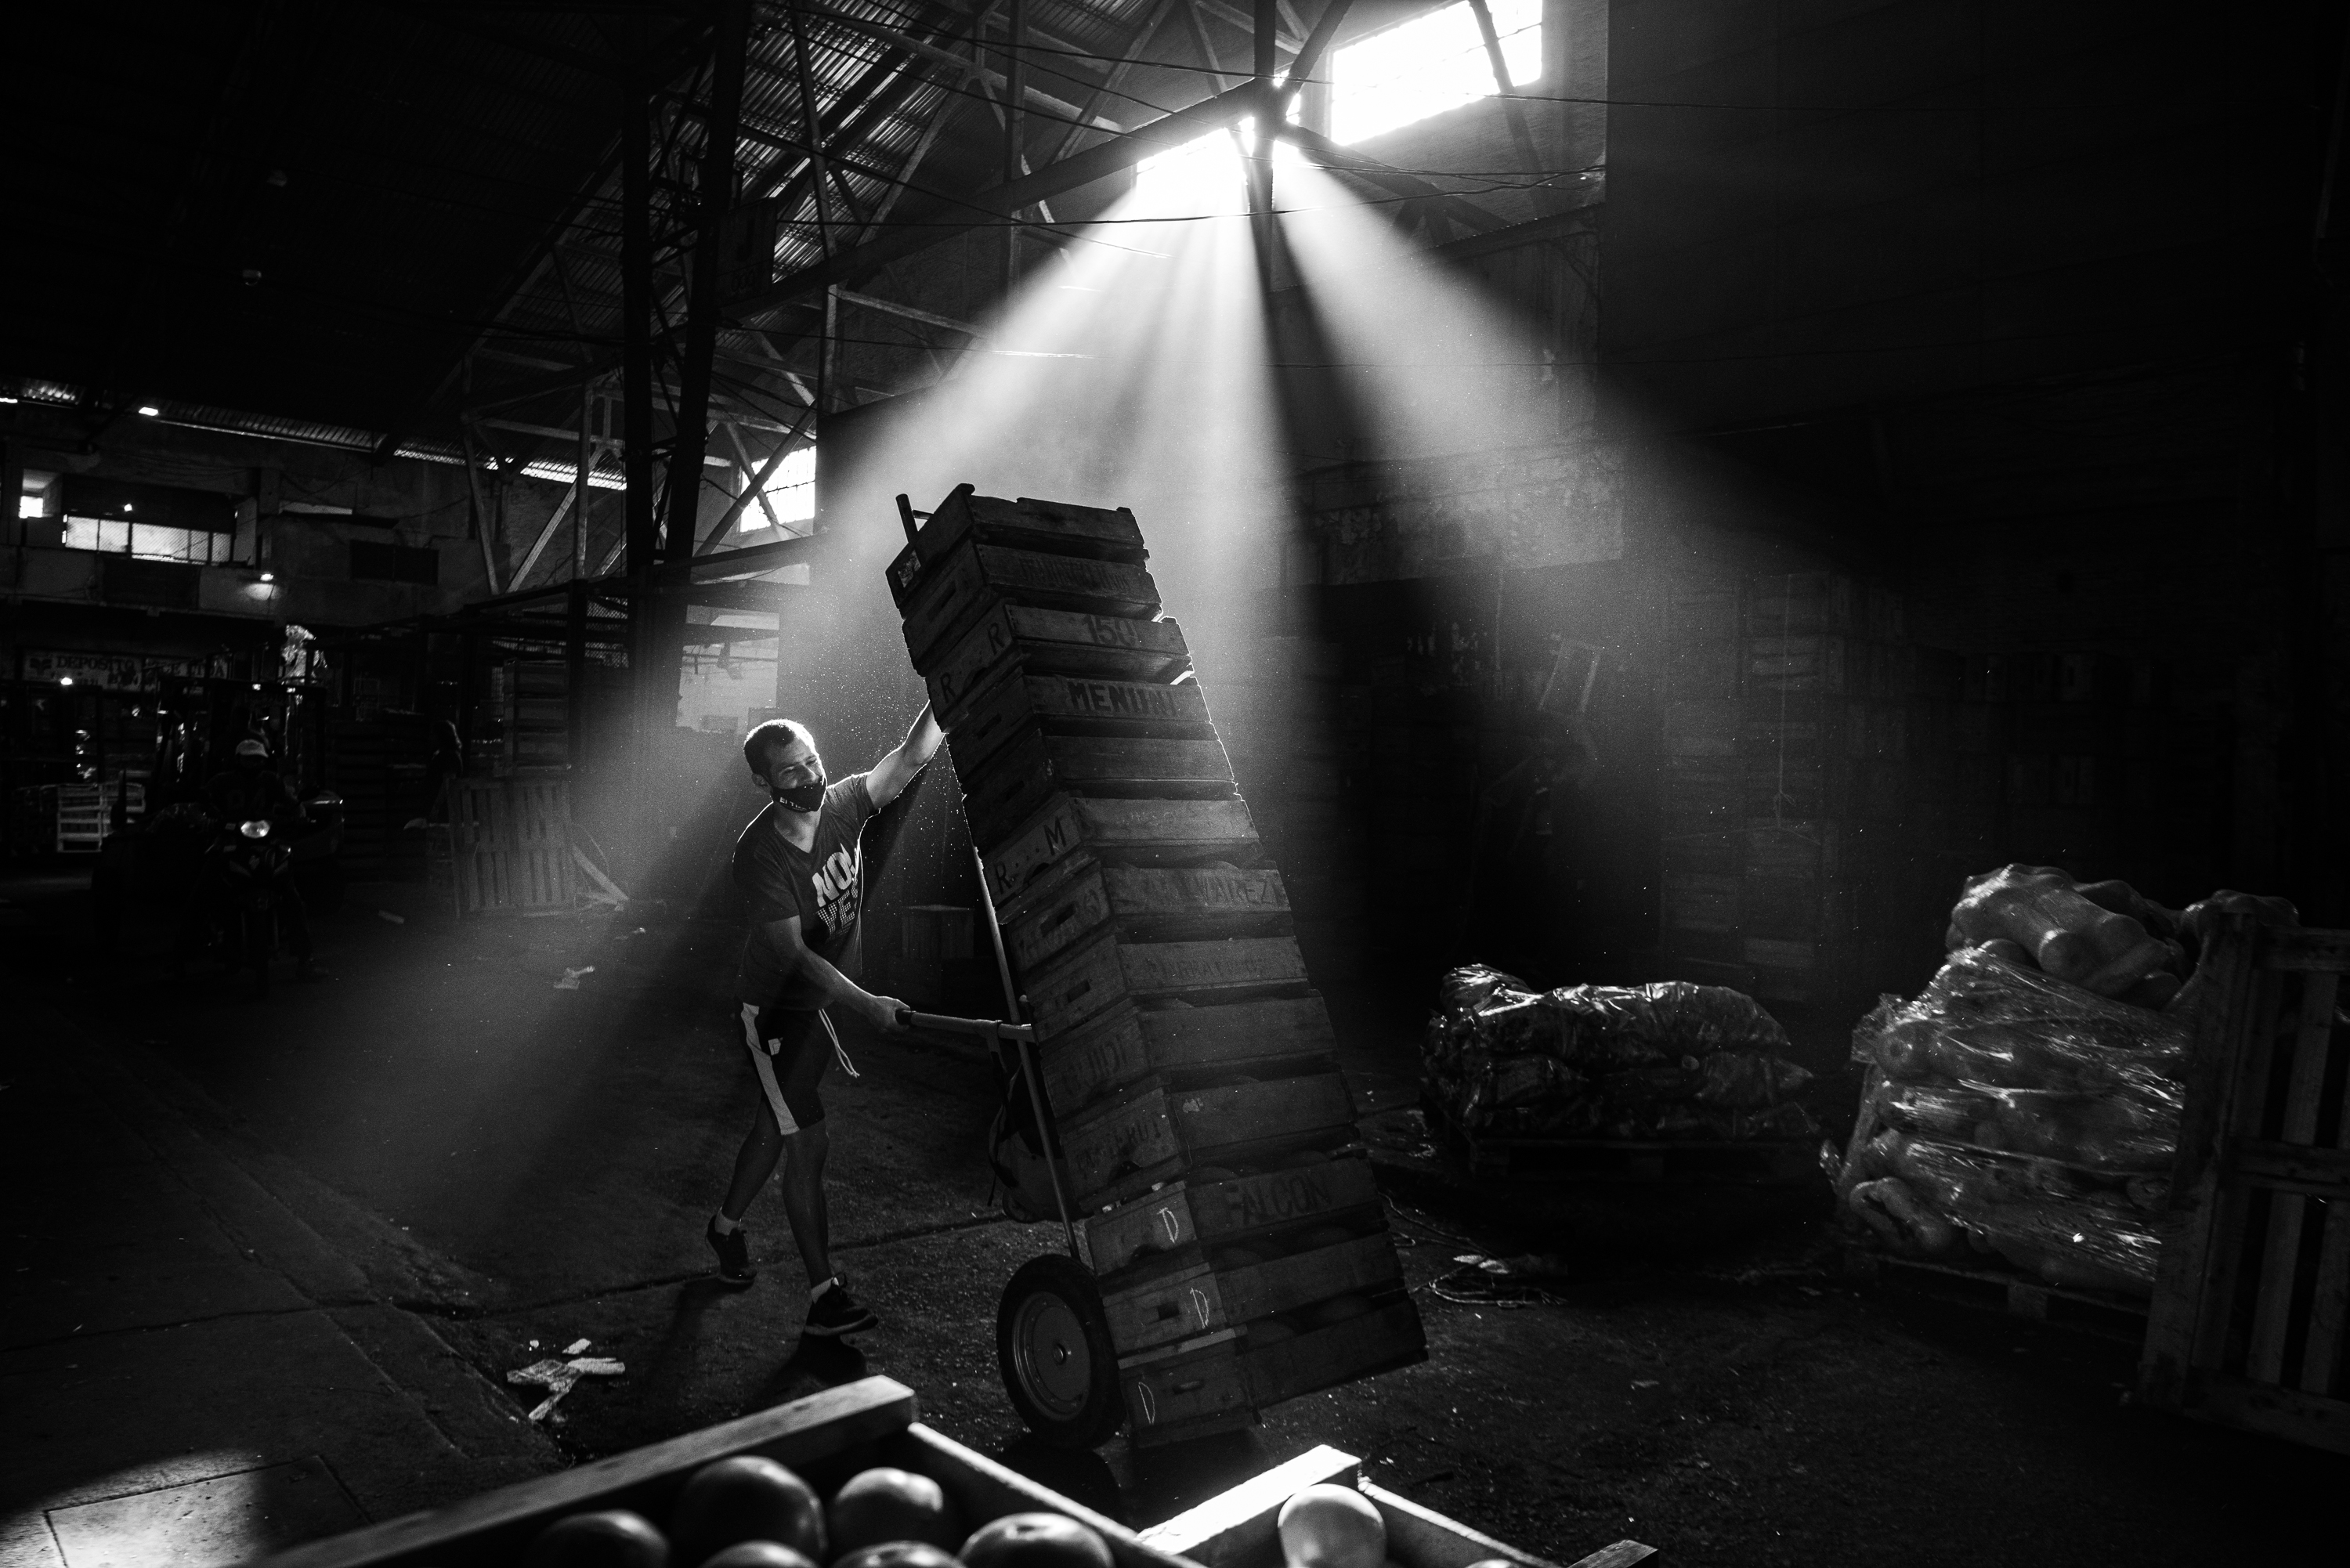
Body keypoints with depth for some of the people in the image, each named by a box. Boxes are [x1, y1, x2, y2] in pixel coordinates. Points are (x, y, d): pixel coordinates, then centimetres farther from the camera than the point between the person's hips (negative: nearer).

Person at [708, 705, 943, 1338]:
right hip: (775, 1011, -6)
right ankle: (825, 1296, -3)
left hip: (827, 1002, 6)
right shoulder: (759, 854, -26)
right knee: (808, 1144, -9)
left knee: (778, 1125, 21)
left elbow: (911, 756, -20)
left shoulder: (841, 805, -10)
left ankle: (727, 1225, 45)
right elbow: (794, 955, -29)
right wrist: (868, 1005, -38)